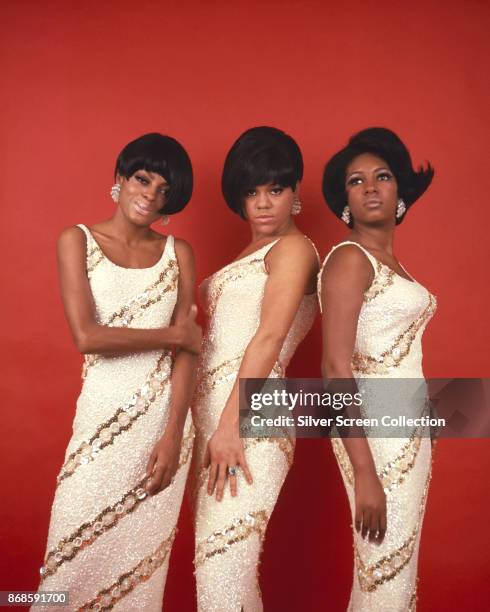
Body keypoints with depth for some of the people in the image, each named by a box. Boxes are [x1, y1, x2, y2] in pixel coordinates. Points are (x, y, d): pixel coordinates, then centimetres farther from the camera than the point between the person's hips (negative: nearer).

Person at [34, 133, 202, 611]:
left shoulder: (177, 252, 6)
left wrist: (173, 434, -9)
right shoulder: (78, 240, 1)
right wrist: (173, 335, -6)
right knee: (77, 553, 4)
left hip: (166, 416, 2)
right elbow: (86, 337, -12)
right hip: (103, 417, -1)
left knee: (143, 559, 11)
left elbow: (188, 347, -1)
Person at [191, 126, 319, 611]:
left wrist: (230, 426, -20)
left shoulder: (293, 249, -4)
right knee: (211, 556, 13)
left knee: (224, 567, -8)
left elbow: (270, 338, -15)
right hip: (210, 410, 9)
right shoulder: (249, 255, 22)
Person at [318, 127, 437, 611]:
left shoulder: (389, 261, 13)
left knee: (400, 564, 16)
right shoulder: (350, 258, -13)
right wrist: (364, 473, -22)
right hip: (375, 430, -8)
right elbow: (335, 367, -19)